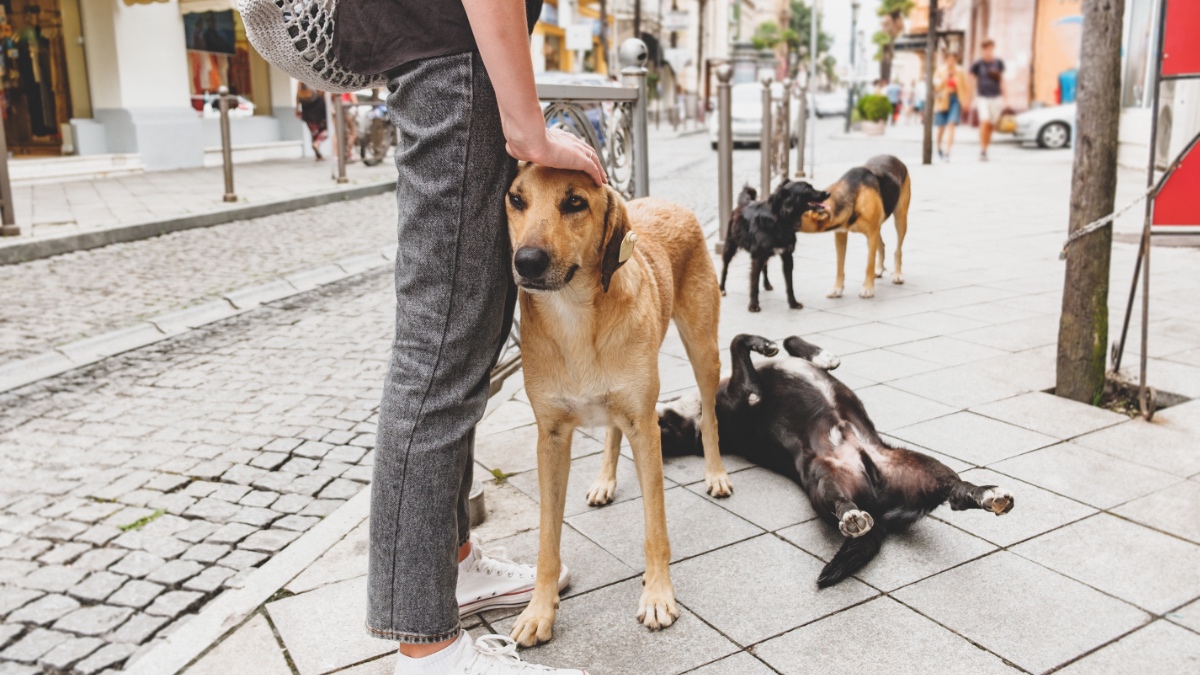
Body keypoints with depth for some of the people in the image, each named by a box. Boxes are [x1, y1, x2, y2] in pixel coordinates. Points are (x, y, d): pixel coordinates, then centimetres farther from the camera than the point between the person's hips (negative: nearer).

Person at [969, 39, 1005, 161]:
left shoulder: (998, 63, 6)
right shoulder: (977, 64, -1)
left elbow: (1001, 81, 13)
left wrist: (1003, 98, 11)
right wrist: (975, 98, 1)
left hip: (996, 97, 3)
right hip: (982, 97, -3)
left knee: (991, 126, 4)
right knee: (984, 122, -19)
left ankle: (985, 150, 15)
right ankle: (982, 151, -19)